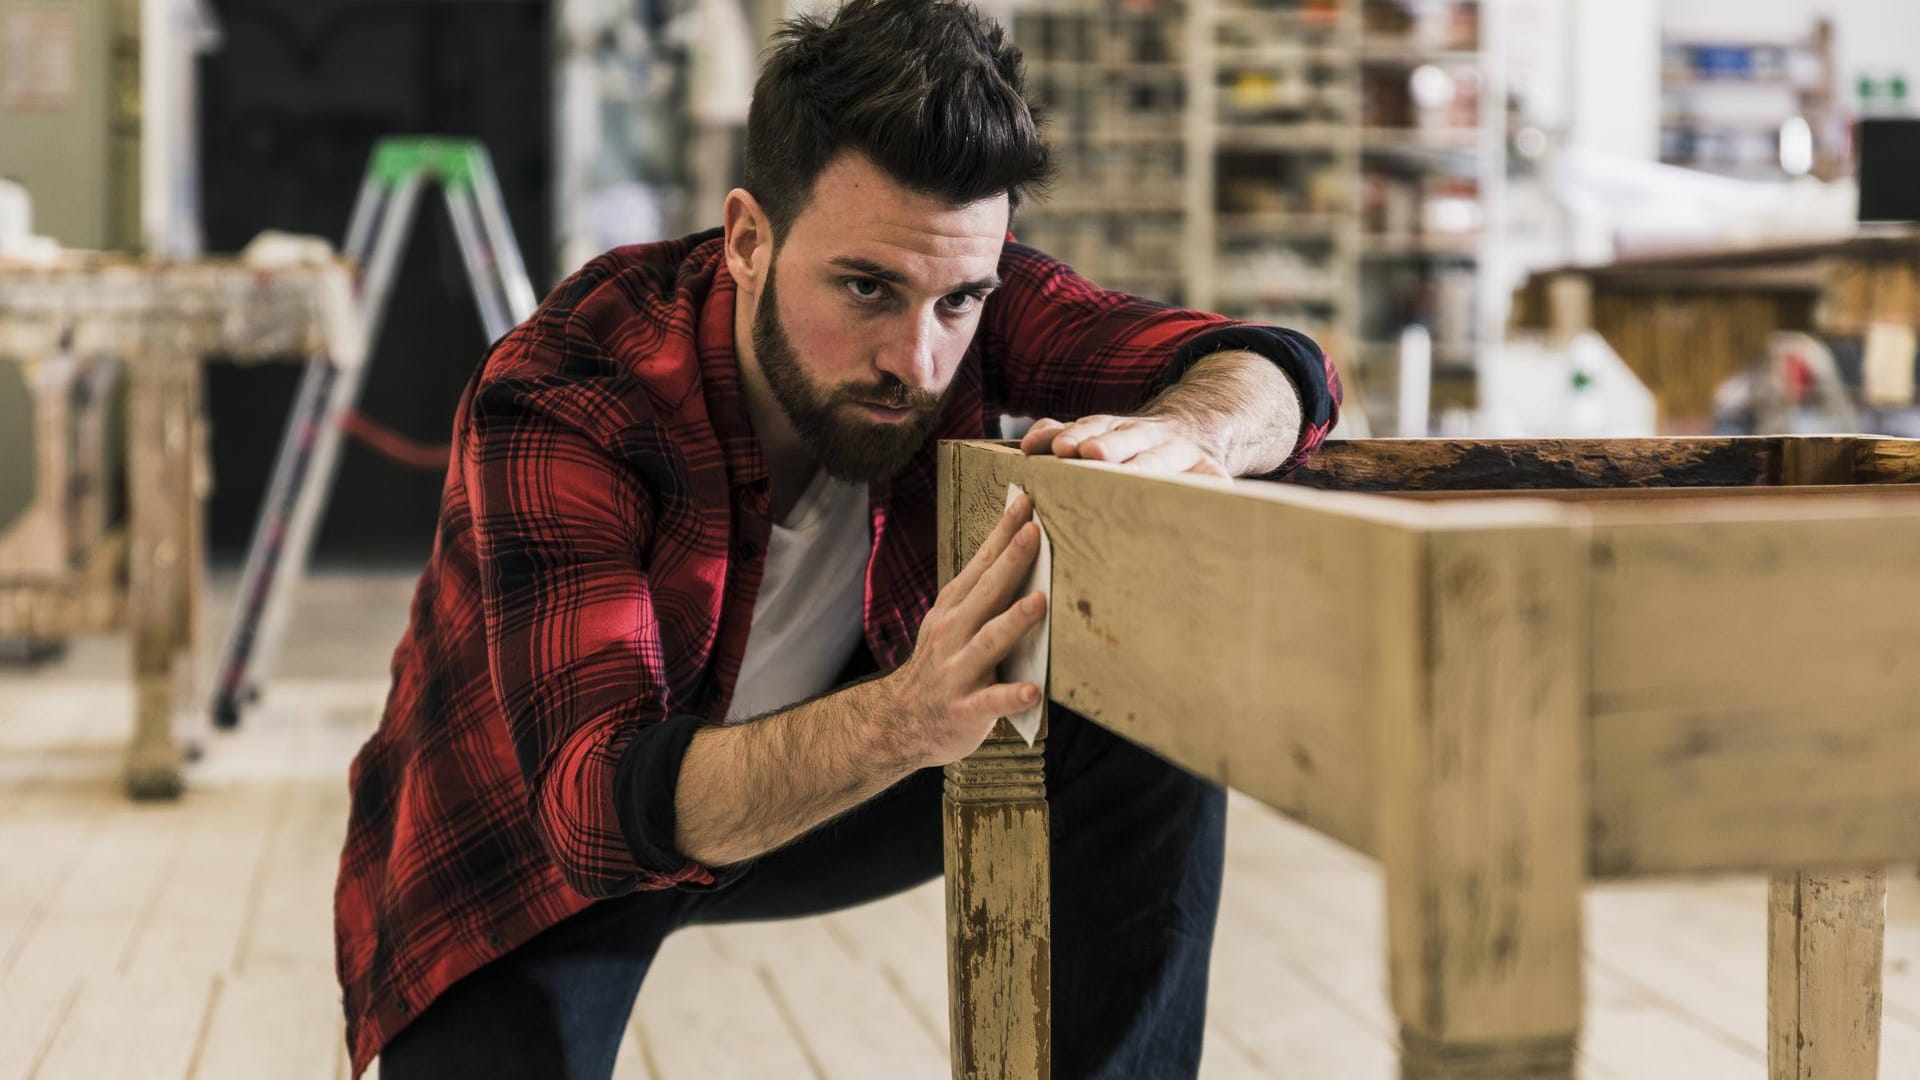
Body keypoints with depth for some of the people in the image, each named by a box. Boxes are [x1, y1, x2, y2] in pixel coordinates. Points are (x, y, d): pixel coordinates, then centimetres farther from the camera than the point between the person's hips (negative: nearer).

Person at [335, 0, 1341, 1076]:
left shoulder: (952, 289, -21)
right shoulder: (554, 408, -34)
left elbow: (1277, 369, -20)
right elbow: (598, 802, -43)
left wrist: (1175, 434, -44)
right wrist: (903, 720, -60)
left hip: (796, 790, 4)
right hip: (527, 867, -4)